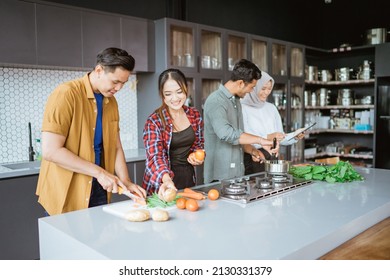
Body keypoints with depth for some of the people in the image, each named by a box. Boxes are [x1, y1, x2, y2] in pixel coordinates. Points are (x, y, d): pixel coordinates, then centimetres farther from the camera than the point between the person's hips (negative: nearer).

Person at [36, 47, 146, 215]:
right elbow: (50, 151, -21)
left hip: (99, 191, 6)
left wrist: (126, 182, -2)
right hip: (66, 197, -6)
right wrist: (99, 172, -20)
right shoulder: (66, 94, -15)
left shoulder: (111, 102, 7)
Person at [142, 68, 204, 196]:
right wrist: (166, 179, -43)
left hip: (188, 176, 5)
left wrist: (196, 155, -7)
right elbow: (155, 155, -26)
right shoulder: (154, 121, -16)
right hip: (162, 184, -4)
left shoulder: (194, 115, -1)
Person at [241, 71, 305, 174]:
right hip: (250, 159, -5)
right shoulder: (243, 108, -10)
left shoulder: (272, 108, 11)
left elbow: (280, 138, 12)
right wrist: (267, 138, -24)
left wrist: (295, 137, -4)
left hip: (270, 158, 6)